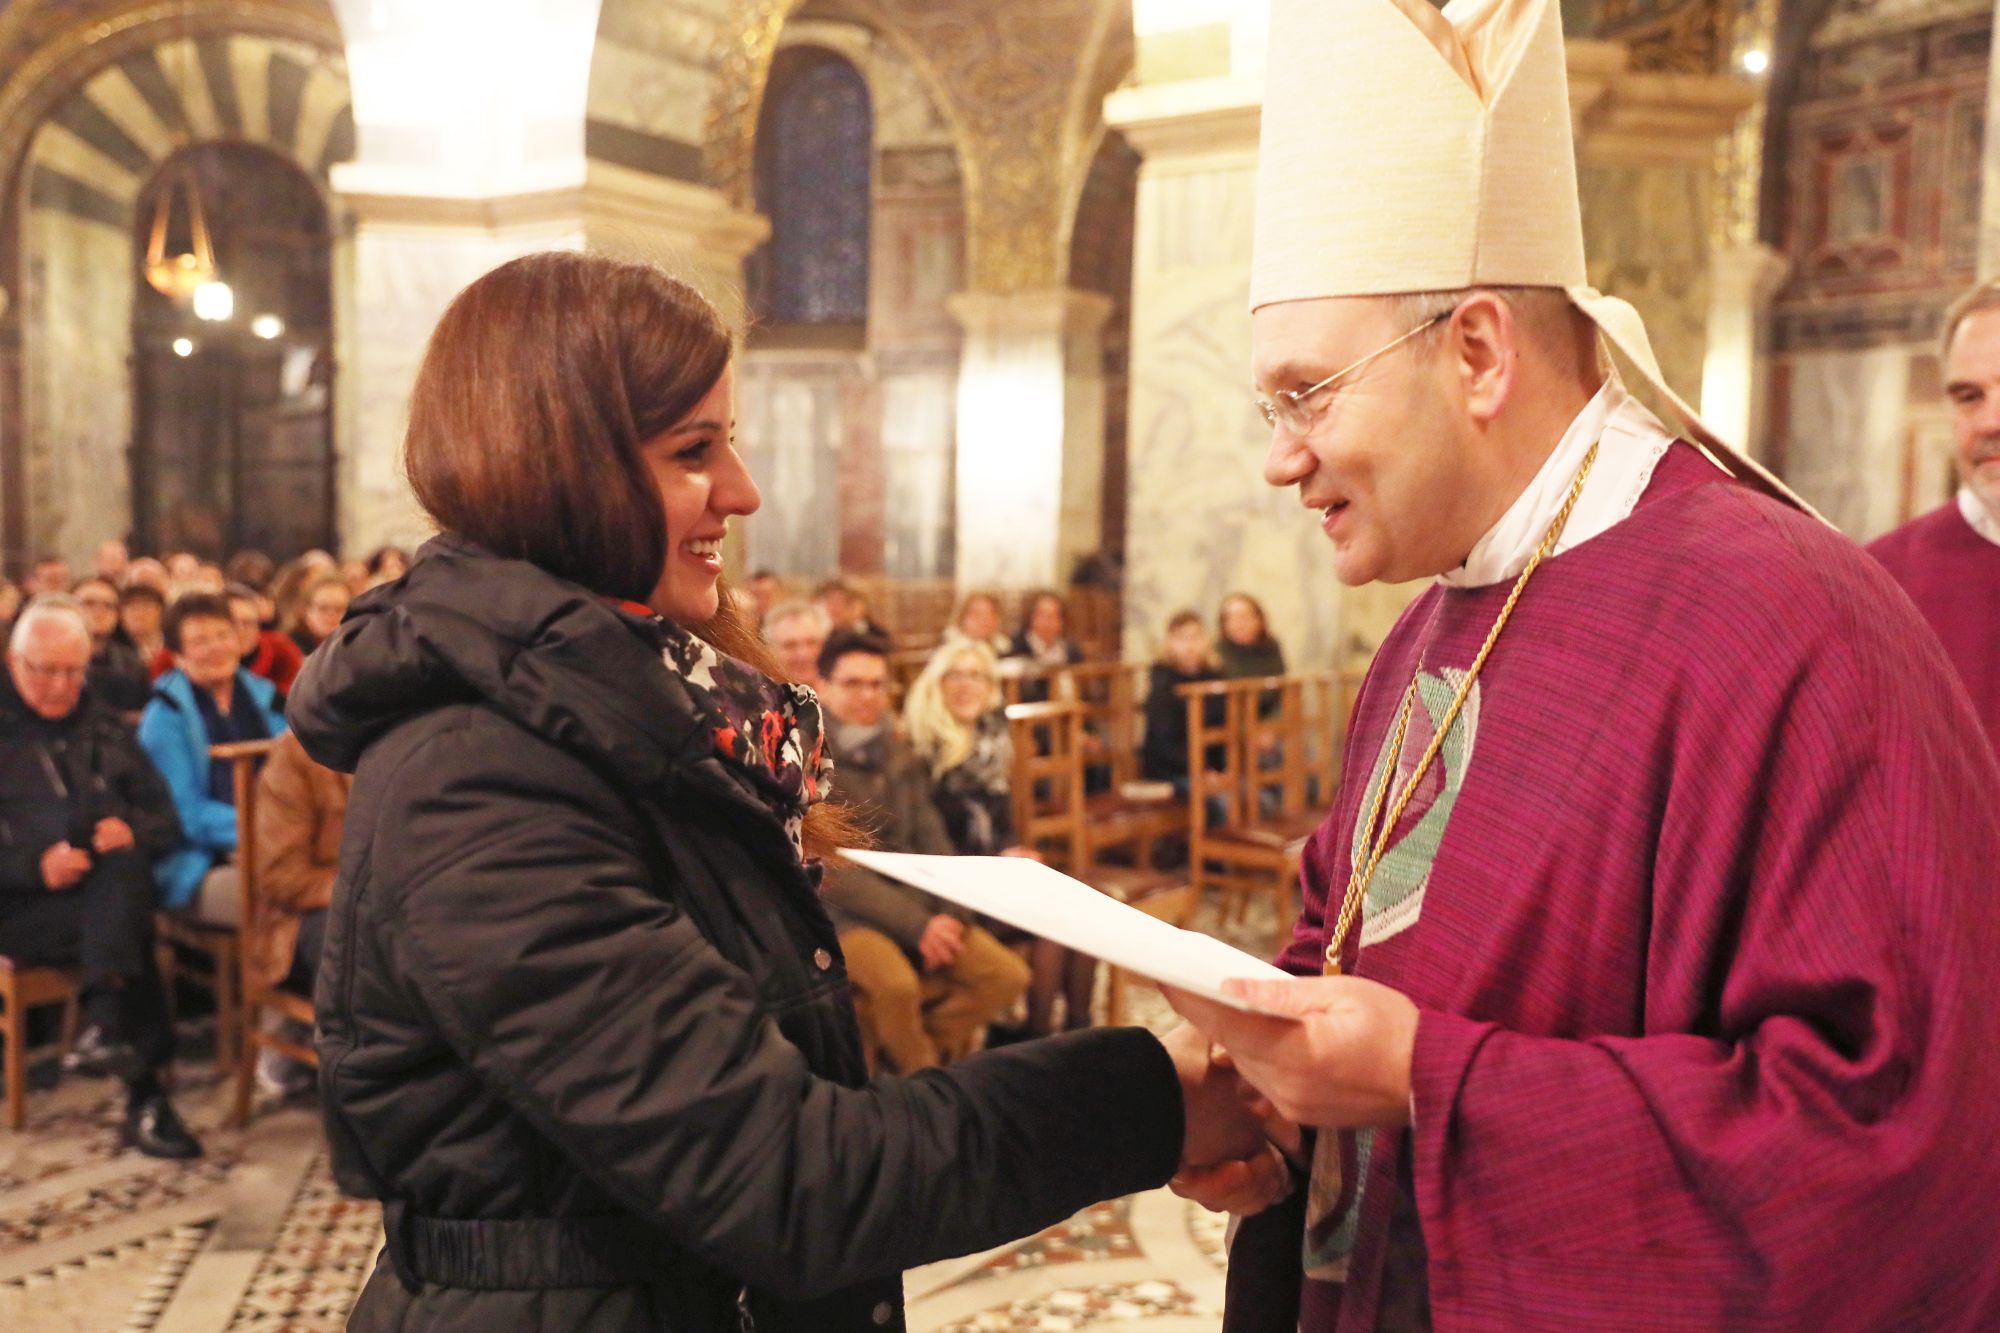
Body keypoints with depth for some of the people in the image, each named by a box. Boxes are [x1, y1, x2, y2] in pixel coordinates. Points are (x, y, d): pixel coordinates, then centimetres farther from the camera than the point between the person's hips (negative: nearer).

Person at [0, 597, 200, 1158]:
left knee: (123, 871, -33)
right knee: (130, 924, -31)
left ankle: (105, 1027, -38)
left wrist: (133, 832, -8)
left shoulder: (104, 728, 21)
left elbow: (163, 815, 15)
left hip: (108, 888, 3)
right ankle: (144, 1094, -33)